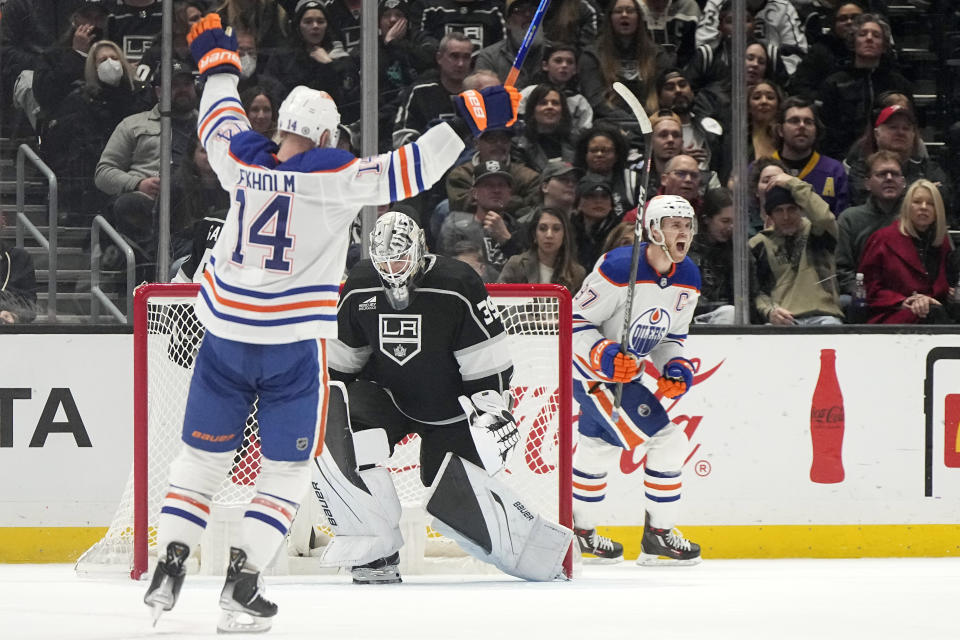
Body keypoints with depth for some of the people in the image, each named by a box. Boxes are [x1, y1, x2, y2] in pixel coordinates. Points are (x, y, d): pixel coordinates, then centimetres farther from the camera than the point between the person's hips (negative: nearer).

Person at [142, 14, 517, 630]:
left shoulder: (241, 160, 0)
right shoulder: (333, 176, -12)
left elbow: (221, 120, 20)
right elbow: (408, 170, -15)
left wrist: (217, 57, 37)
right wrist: (475, 117, -10)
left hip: (224, 333, 4)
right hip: (294, 346, -4)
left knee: (202, 457, 16)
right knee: (286, 472, 7)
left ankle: (169, 569, 11)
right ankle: (241, 585, -4)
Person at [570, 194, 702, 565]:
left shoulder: (688, 280, -1)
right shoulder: (619, 269, -25)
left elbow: (672, 335, 11)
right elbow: (576, 319, -19)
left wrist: (676, 367, -8)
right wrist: (604, 354, -32)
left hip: (628, 373, 8)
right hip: (592, 367, -8)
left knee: (600, 447, 18)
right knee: (664, 440, -13)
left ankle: (579, 532, 33)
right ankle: (659, 536, -3)